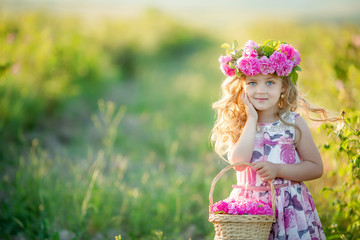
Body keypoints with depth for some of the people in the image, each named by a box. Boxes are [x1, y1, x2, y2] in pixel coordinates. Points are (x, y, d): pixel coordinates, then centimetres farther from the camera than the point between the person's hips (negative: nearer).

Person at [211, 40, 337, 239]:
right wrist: (252, 119, -12)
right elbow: (238, 162, -15)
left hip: (289, 207, 0)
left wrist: (278, 170, -13)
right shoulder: (237, 125, 3)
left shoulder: (293, 123, 0)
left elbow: (316, 168, 0)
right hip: (249, 206, 1)